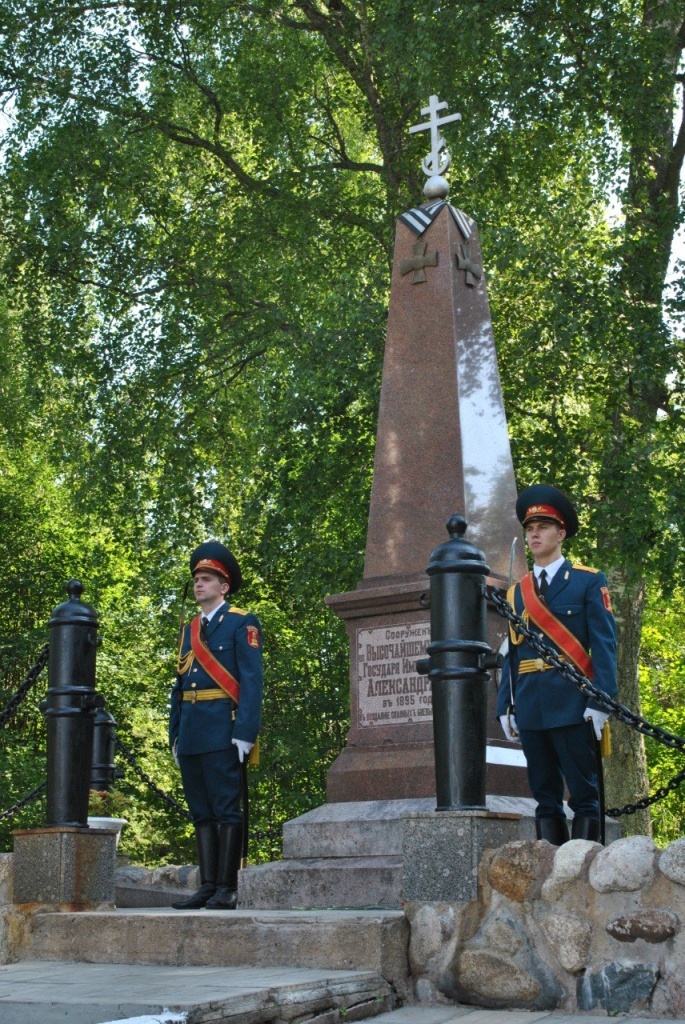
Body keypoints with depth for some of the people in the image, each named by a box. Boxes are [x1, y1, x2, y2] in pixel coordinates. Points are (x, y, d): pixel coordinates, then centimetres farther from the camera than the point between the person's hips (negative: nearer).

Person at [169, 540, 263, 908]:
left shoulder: (242, 624, 0)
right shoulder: (189, 630, 20)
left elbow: (251, 680, -8)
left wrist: (245, 733, -16)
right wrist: (174, 734, 14)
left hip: (222, 729, -7)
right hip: (190, 733, 7)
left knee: (227, 810, -5)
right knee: (201, 812, 8)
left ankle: (227, 889, -2)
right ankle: (207, 887, 11)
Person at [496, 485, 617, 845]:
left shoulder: (589, 582, 4)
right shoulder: (516, 592, 15)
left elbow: (604, 644, -3)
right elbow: (511, 653, 14)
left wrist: (601, 701, -13)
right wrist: (505, 707, 7)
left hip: (572, 704, -4)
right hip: (530, 709, 4)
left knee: (585, 796, -1)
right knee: (545, 798, 7)